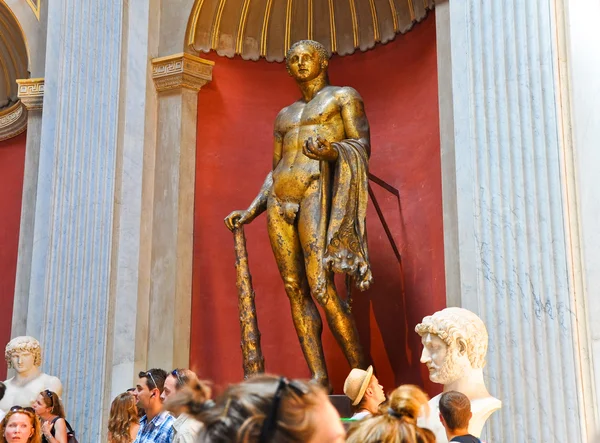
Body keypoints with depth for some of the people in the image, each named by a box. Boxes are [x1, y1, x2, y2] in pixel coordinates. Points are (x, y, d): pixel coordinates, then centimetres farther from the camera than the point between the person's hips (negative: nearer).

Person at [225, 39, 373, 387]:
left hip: (317, 189, -6)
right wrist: (250, 212, 18)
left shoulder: (344, 96, 11)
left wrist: (331, 151, -24)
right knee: (295, 289, -3)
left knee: (321, 288, -19)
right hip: (280, 200, 7)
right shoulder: (285, 115, 28)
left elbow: (363, 145, -3)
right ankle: (319, 379, -2)